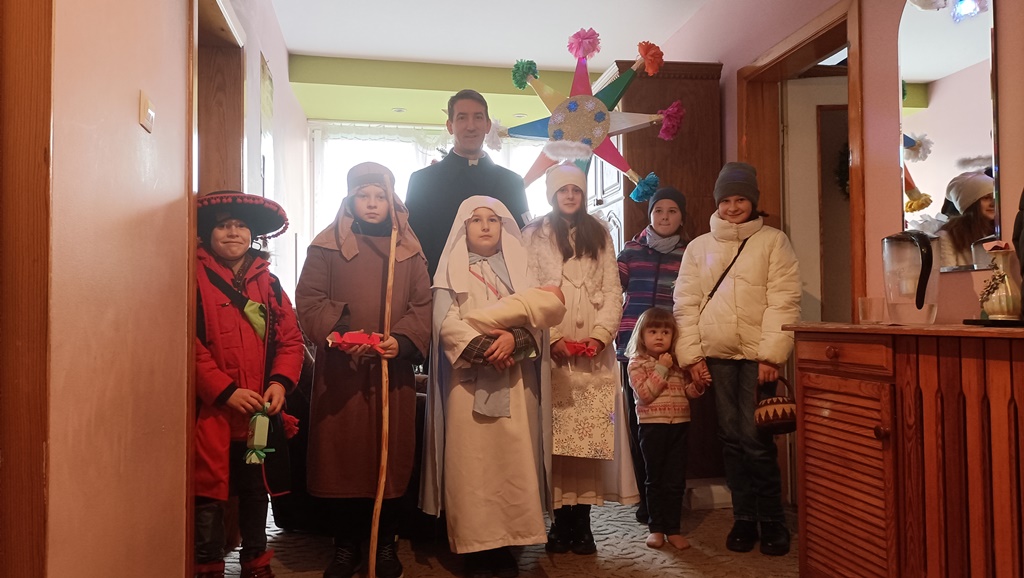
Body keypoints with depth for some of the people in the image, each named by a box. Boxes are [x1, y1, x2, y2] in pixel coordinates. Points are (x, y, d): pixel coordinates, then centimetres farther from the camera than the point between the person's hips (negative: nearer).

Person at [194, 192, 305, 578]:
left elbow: (290, 338, 6)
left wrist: (280, 381, -9)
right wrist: (225, 391, -17)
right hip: (212, 411, -4)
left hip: (261, 411, 4)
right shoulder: (195, 279, -5)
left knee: (257, 491, 16)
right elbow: (191, 345, -12)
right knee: (209, 495, 5)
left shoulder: (268, 282, 10)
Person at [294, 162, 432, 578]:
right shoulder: (326, 246, 5)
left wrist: (402, 340, -12)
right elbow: (309, 301, -1)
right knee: (341, 454, 3)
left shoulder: (409, 250, 10)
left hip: (393, 371, 1)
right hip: (339, 370, -1)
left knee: (392, 454, 5)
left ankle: (386, 544, 20)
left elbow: (423, 305, 5)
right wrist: (338, 334, -17)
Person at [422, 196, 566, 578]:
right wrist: (483, 348, -17)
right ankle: (476, 547, 4)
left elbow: (538, 315, 2)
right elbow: (445, 323, -4)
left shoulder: (521, 266, 15)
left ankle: (506, 545, 7)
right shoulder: (451, 270, 10)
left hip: (515, 380, 2)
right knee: (471, 462, -4)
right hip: (469, 380, -1)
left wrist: (513, 339, -16)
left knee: (514, 460, -2)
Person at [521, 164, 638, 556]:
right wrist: (552, 338, -12)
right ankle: (561, 519, 4)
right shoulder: (534, 235, 9)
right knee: (556, 433, -5)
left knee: (591, 432, -3)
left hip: (594, 350, 2)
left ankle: (582, 519, 4)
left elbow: (613, 291, 8)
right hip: (551, 348, -2)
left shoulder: (599, 236, 16)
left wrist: (600, 335, -7)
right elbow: (529, 291, -1)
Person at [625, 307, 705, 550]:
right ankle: (656, 528, 18)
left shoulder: (679, 363, 10)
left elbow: (690, 391, 11)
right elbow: (645, 394, -15)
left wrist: (699, 383, -10)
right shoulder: (637, 363, -4)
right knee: (655, 480, 7)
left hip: (679, 425, 4)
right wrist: (662, 369, -16)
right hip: (652, 426, -4)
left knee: (676, 481, 7)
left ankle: (673, 529, 17)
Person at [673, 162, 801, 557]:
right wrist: (691, 355, -1)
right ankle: (743, 518, 19)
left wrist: (771, 355, -12)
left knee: (755, 439, -7)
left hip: (757, 355, -3)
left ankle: (772, 521, 10)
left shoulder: (773, 241, 4)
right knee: (731, 438, 7)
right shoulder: (699, 247, 12)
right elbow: (685, 304, 7)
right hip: (715, 356, 3)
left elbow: (783, 301, -4)